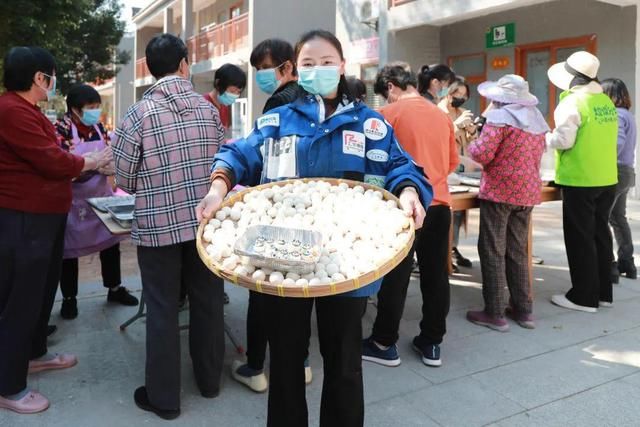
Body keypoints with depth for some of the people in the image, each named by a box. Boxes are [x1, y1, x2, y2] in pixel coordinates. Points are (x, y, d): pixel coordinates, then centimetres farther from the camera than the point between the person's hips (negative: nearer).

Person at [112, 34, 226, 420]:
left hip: (157, 225, -3)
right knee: (208, 302, 15)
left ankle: (163, 397, 20)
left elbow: (125, 180, -3)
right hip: (206, 221, 3)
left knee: (163, 310, 7)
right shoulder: (208, 108, 1)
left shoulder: (140, 113, -8)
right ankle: (210, 379, 31)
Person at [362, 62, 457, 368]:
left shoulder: (390, 113, -5)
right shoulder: (442, 115, 11)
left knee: (395, 275, 3)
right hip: (440, 204, 5)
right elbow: (453, 162, 18)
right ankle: (432, 343, 20)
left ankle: (384, 344, 13)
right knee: (435, 274, 10)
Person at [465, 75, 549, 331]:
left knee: (492, 252, 0)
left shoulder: (499, 117, -12)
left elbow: (482, 154, -19)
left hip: (499, 191, -7)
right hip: (527, 192, 7)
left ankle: (494, 314, 4)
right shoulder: (537, 118, 12)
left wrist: (472, 145, 1)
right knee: (518, 251, 15)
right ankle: (523, 310, 21)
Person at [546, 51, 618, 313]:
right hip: (606, 179, 8)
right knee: (600, 234, 14)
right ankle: (603, 292, 22)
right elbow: (603, 139, 13)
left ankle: (584, 297, 5)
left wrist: (543, 138, -1)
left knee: (580, 238, -1)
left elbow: (563, 140, -18)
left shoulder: (572, 102, -13)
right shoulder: (606, 102, 10)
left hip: (580, 181, -8)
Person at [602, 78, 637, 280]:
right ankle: (626, 263, 22)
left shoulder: (617, 115, -12)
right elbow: (624, 144, 15)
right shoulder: (628, 115, 17)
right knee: (618, 218, 16)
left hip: (615, 172, -10)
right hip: (626, 171, 10)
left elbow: (617, 143, -24)